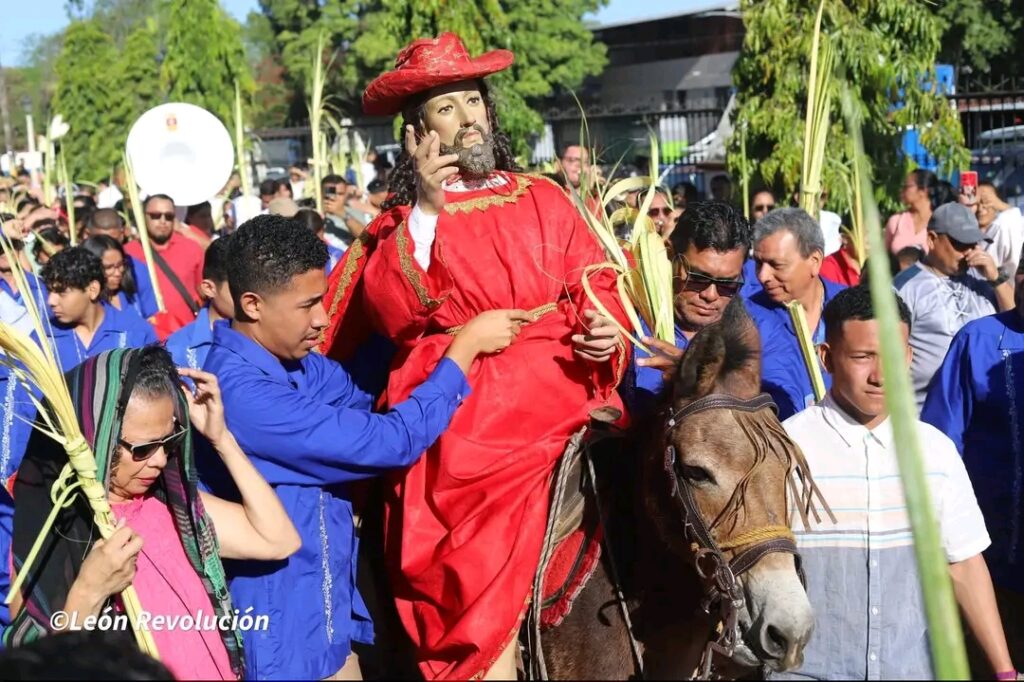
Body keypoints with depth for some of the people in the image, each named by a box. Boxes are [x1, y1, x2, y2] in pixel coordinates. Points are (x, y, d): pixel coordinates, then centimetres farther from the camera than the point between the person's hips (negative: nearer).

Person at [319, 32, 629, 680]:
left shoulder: (544, 199, 16)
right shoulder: (403, 222, 10)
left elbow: (596, 283, 17)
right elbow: (393, 314, -7)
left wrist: (607, 328, -5)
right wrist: (425, 212, -13)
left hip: (565, 403, 3)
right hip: (465, 426, -2)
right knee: (480, 594, -10)